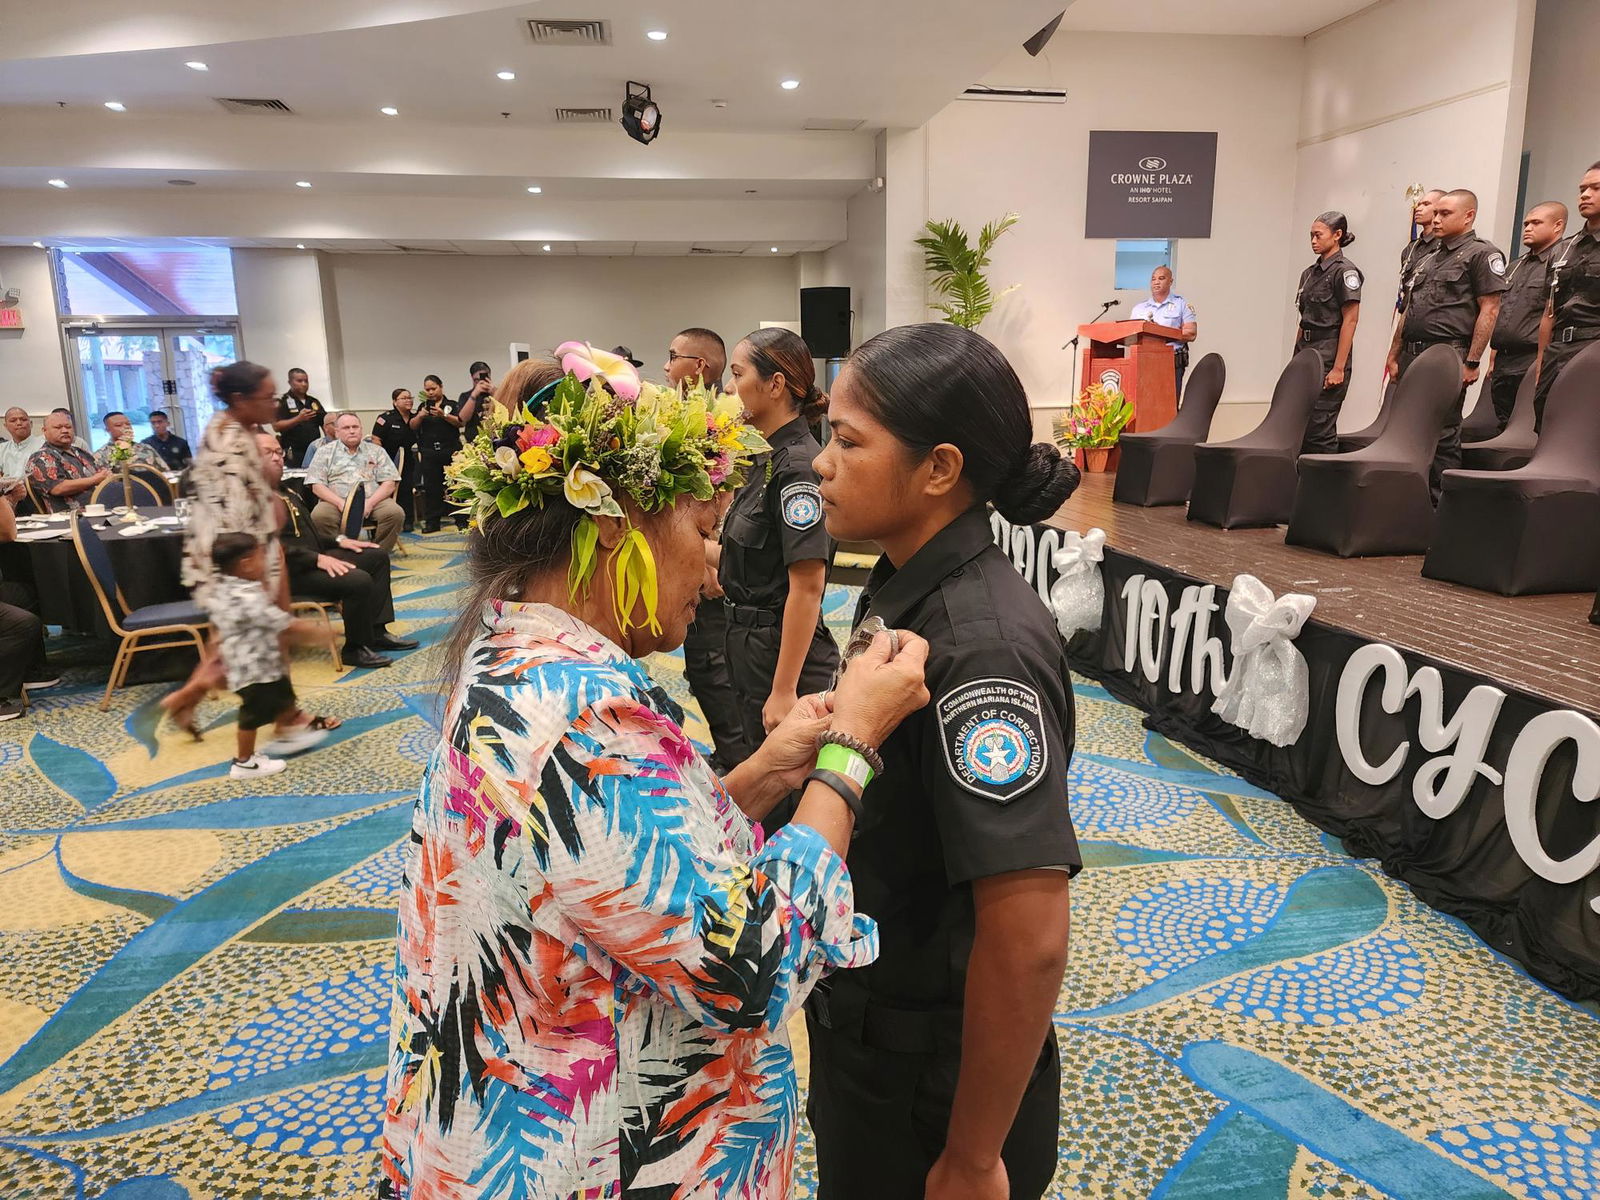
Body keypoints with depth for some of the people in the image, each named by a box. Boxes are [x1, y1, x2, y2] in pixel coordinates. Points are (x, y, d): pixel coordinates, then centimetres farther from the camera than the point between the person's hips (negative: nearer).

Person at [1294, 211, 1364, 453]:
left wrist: (1339, 368, -18)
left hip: (1329, 358, -8)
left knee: (1319, 429, -9)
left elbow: (1350, 321, -12)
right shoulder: (1309, 273, 16)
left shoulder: (1344, 271, -7)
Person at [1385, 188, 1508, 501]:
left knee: (1443, 435, -7)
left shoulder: (1482, 254, -1)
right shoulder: (1426, 259, 21)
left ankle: (1440, 503, -2)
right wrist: (1394, 356, 16)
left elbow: (1489, 310, -8)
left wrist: (1472, 362, -15)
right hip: (1412, 356, 7)